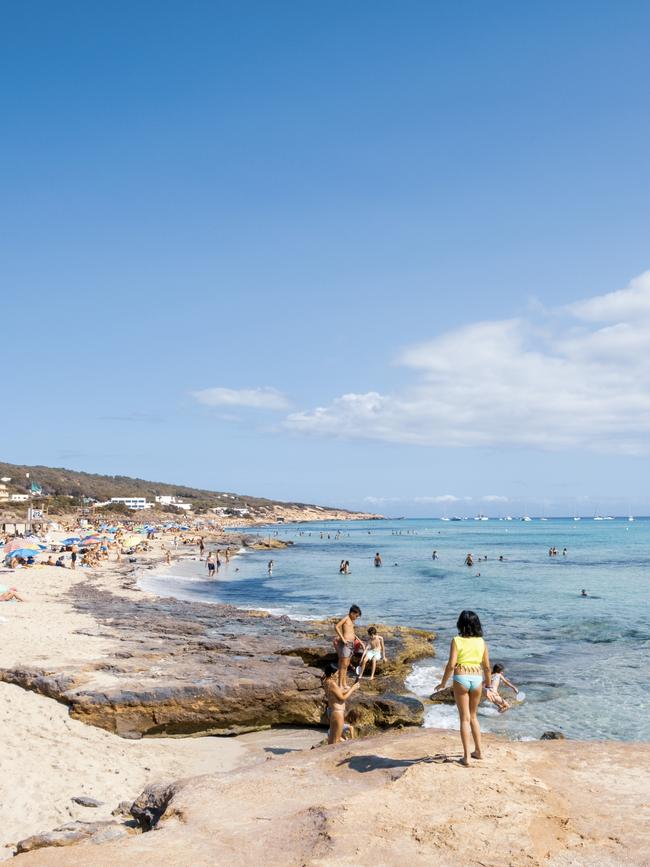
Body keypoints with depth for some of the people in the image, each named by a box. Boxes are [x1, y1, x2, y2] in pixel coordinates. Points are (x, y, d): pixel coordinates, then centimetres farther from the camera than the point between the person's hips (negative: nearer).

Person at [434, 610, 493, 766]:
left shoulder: (457, 640, -7)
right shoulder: (481, 642, 4)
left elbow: (451, 664, -13)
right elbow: (487, 667, 7)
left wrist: (443, 683, -2)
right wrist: (489, 684, 21)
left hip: (461, 679, -3)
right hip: (477, 679, 4)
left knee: (464, 718, 3)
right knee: (473, 716, 21)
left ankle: (467, 756, 1)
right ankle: (478, 751, 26)